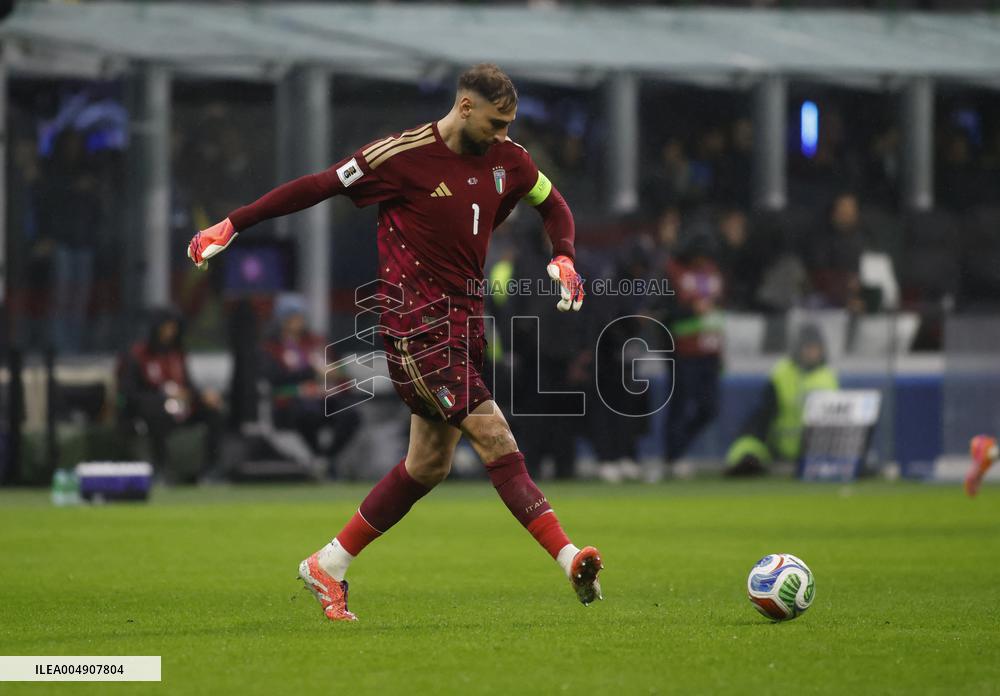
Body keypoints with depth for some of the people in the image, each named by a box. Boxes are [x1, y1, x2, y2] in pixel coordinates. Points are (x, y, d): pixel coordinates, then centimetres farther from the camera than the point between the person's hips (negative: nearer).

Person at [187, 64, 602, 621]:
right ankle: (569, 558, -21)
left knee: (429, 466, 9)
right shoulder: (403, 156, -12)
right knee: (495, 439, -16)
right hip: (415, 320, -8)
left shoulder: (508, 160, 6)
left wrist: (564, 258, 5)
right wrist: (231, 226, -3)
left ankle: (329, 566, 21)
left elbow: (553, 204, 25)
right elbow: (318, 187, -5)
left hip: (464, 319, 8)